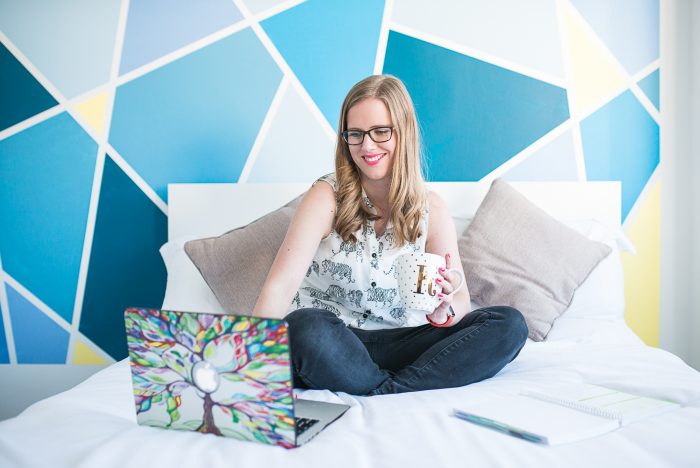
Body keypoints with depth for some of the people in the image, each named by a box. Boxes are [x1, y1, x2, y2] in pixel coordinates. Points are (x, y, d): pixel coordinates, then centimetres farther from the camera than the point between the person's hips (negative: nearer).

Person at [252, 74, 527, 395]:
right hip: (325, 347, -3)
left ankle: (386, 391, -22)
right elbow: (280, 285, -16)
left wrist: (444, 311, -28)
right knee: (306, 327, -37)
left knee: (509, 325, -14)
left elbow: (460, 300, -3)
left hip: (397, 347, 3)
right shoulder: (327, 197, -6)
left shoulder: (431, 210, 3)